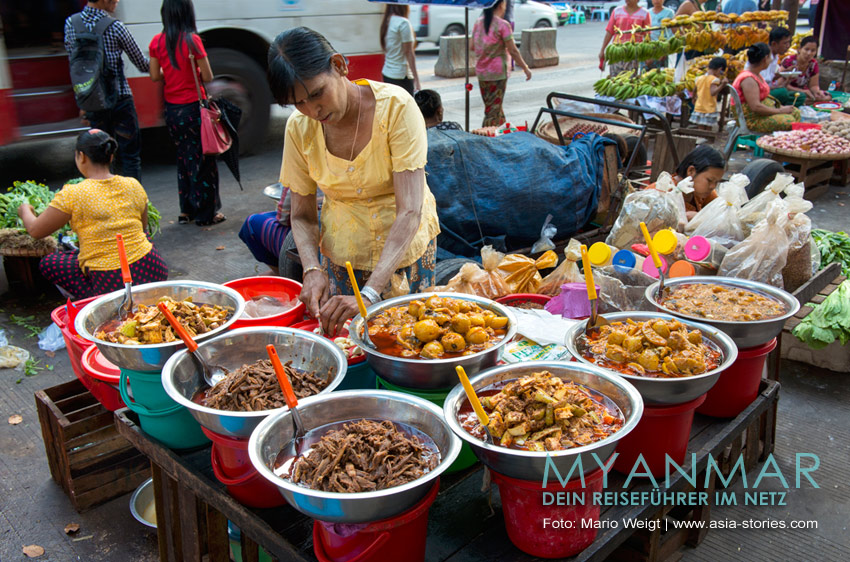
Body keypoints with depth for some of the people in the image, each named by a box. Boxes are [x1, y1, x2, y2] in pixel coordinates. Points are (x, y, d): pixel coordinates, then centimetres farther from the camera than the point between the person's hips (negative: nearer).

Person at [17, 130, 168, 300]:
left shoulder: (73, 195, -10)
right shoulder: (133, 185, 3)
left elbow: (35, 230, 3)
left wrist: (25, 210, 24)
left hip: (111, 282, -5)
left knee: (48, 264, 14)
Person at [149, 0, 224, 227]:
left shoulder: (157, 42, 1)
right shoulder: (192, 40, -14)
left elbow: (155, 76, 6)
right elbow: (208, 77, -12)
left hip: (172, 109, 5)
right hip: (193, 107, -5)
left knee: (184, 157, 18)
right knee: (203, 160, 5)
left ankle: (186, 210, 24)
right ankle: (205, 213, 11)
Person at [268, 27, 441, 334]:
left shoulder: (395, 106, -24)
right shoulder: (299, 127, -11)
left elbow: (409, 212, -29)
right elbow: (302, 216, -3)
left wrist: (370, 293, -38)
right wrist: (312, 269, -24)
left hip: (405, 246, -2)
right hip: (341, 254, 3)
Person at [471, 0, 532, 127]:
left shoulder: (478, 22, 5)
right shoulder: (503, 25, -13)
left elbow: (471, 46, 8)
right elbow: (513, 51, -12)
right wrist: (525, 68, -3)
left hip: (481, 72, 7)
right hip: (497, 73, -7)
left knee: (490, 106, 18)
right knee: (493, 109, 0)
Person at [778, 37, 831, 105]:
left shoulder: (814, 64, 2)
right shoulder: (789, 61, -13)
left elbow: (813, 85, 5)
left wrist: (817, 91, -20)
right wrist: (802, 91, -28)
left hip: (804, 91, 5)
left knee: (827, 97, -16)